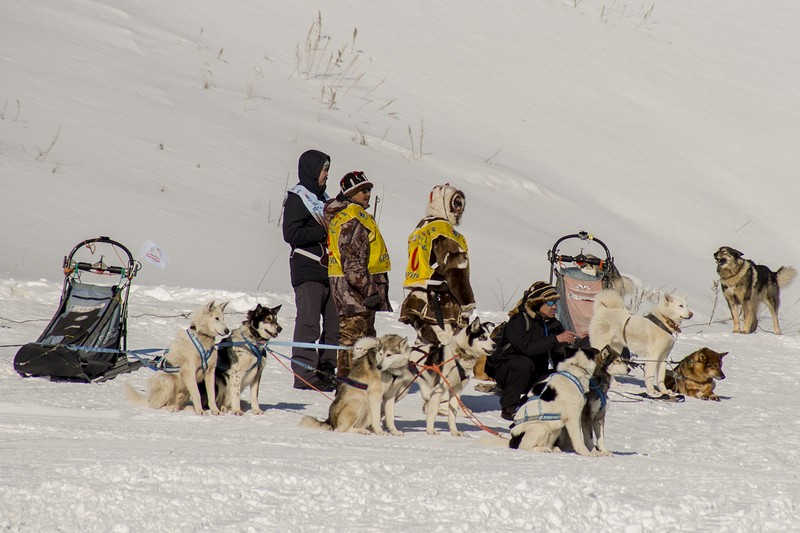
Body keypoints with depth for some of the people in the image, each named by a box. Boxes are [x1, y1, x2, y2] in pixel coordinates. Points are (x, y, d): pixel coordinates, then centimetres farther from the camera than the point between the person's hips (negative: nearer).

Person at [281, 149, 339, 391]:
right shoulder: (297, 198, -5)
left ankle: (328, 370, 12)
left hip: (329, 269, 8)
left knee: (336, 322, 6)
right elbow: (291, 234, -16)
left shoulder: (322, 197, 20)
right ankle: (304, 374, -7)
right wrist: (324, 231, -17)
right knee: (309, 323, -9)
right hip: (307, 271, -8)